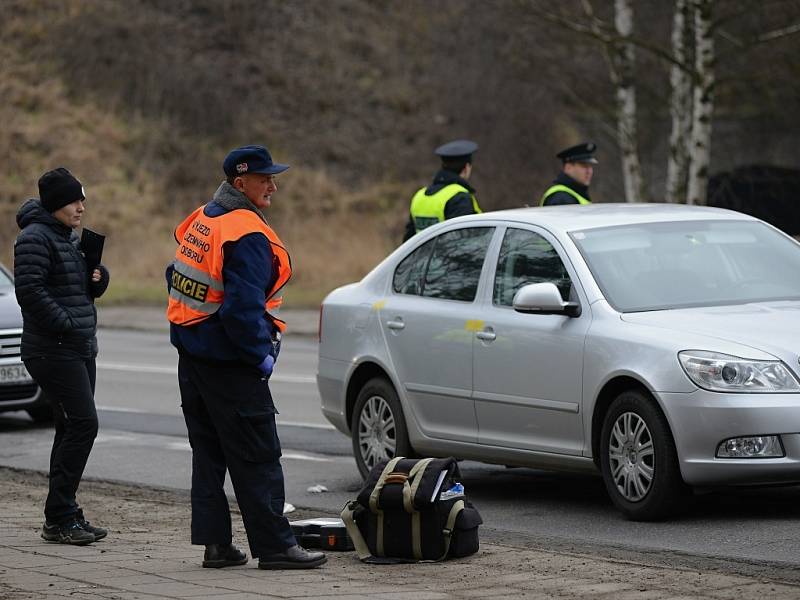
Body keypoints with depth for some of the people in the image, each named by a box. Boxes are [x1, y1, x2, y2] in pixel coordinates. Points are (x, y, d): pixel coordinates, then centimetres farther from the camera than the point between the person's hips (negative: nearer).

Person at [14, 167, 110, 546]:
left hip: (80, 350, 10)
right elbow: (29, 290, -20)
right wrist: (67, 323, -20)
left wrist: (98, 276, 2)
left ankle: (64, 515, 14)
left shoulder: (70, 237, 18)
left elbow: (91, 288, 24)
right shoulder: (35, 238, -11)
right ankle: (59, 517, -11)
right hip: (53, 351, -10)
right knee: (82, 423, -14)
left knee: (73, 429, 9)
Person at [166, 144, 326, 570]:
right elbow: (243, 306, -25)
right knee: (256, 457, -4)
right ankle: (274, 546, -2)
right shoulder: (247, 235, -19)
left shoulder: (201, 221, 10)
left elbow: (177, 279, 18)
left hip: (192, 355, 9)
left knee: (209, 452, 12)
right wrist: (261, 355, -14)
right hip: (229, 363, -9)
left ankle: (215, 542, 14)